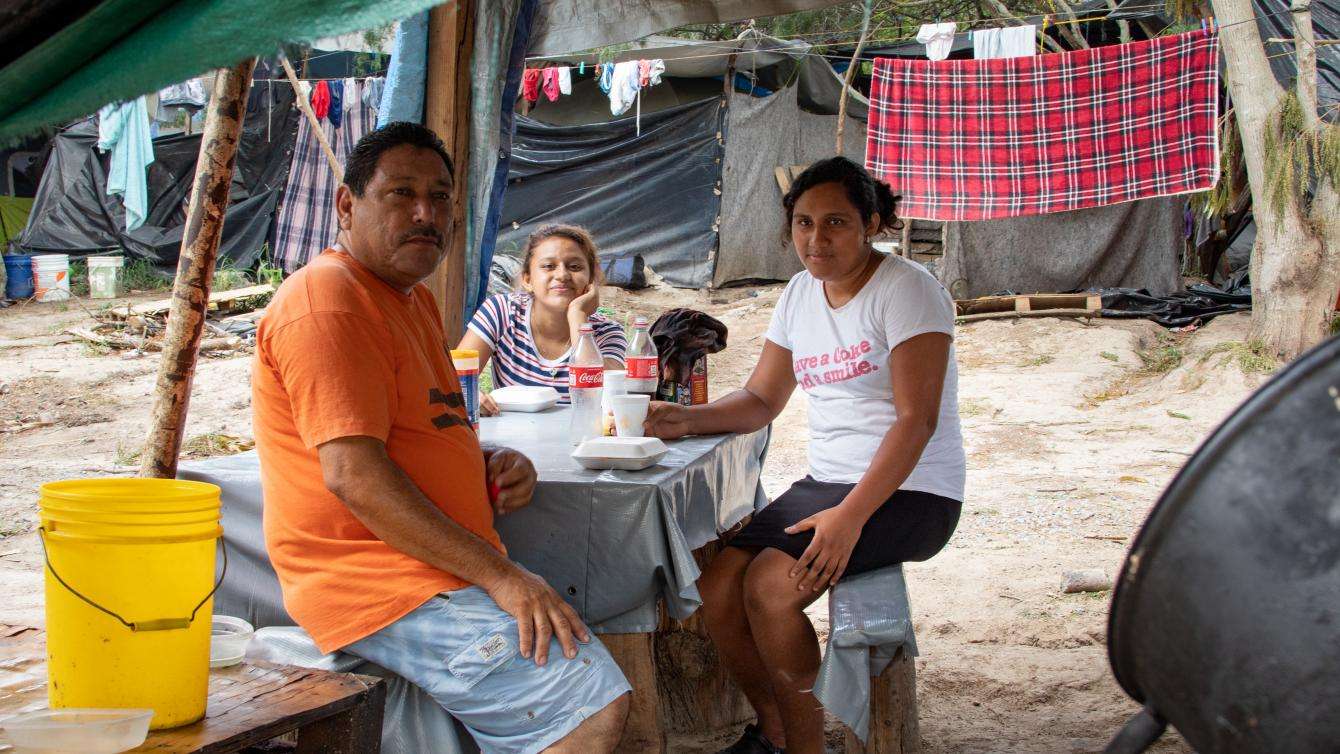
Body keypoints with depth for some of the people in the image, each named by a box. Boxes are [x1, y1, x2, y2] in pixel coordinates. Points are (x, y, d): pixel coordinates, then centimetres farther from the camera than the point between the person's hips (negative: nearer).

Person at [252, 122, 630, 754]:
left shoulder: (414, 299, 21)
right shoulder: (326, 300, -12)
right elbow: (354, 474, -21)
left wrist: (491, 463, 8)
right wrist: (498, 575, -21)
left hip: (443, 569, 10)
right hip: (381, 584, -10)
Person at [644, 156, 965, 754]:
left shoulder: (906, 289, -11)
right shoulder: (800, 294, 11)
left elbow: (916, 419, -19)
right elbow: (761, 400, 15)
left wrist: (851, 515, -27)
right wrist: (688, 419, -5)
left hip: (908, 493, -7)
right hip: (826, 482, 7)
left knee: (770, 586, -26)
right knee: (717, 591, -10)